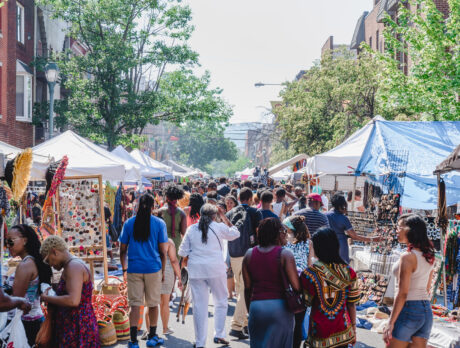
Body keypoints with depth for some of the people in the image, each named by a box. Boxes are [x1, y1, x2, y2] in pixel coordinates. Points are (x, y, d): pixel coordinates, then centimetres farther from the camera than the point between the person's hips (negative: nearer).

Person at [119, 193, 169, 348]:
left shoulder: (129, 223, 2)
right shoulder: (159, 223, -2)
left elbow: (123, 249, 4)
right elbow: (163, 251, -1)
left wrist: (124, 269, 14)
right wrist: (162, 271, 9)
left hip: (134, 269, 1)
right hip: (153, 268, -1)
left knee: (135, 304, 2)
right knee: (153, 304, 12)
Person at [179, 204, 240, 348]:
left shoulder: (191, 229, 4)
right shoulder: (219, 227, -2)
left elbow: (183, 252, 4)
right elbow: (235, 234, 15)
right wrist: (224, 217, 17)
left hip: (196, 270, 2)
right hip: (216, 269, -2)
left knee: (199, 305, 4)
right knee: (221, 302, 15)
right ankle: (219, 335, 11)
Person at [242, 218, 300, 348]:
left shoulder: (249, 254, 5)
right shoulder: (285, 254, -7)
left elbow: (247, 287, 8)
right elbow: (296, 286, -13)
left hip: (256, 306, 3)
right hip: (279, 306, -3)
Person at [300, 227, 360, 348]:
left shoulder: (310, 274, -14)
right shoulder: (348, 272, -3)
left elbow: (306, 303, -6)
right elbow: (351, 304, 1)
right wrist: (353, 328, 13)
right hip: (344, 333, 3)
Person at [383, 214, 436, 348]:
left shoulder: (408, 257, -16)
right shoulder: (429, 256, 8)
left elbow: (402, 293, -18)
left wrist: (390, 323, -15)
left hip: (408, 309, -8)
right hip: (426, 311, 8)